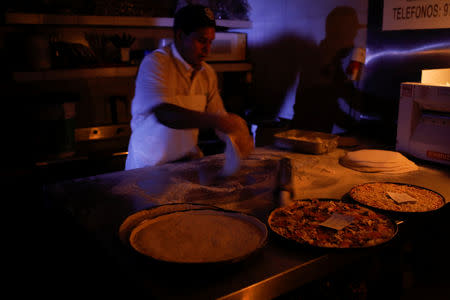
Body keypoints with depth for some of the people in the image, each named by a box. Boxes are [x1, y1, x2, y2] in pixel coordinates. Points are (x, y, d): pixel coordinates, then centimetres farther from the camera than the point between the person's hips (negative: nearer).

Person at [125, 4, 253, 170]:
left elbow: (219, 115, 11)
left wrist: (237, 136, -10)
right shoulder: (155, 62, -14)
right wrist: (214, 120, -36)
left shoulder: (208, 73, 7)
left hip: (189, 159, 5)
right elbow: (163, 113, -28)